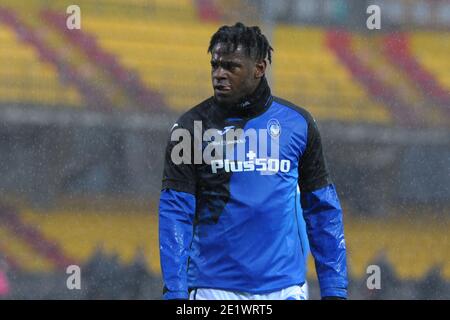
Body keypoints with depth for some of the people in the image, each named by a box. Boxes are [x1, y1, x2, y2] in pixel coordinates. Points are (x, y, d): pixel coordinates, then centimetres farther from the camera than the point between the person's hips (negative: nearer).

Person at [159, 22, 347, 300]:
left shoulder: (297, 123, 6)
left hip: (284, 287, 1)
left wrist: (334, 289, 3)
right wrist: (175, 292, -11)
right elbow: (176, 214, -3)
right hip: (214, 286, -1)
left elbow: (323, 210, 9)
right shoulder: (191, 128, 1)